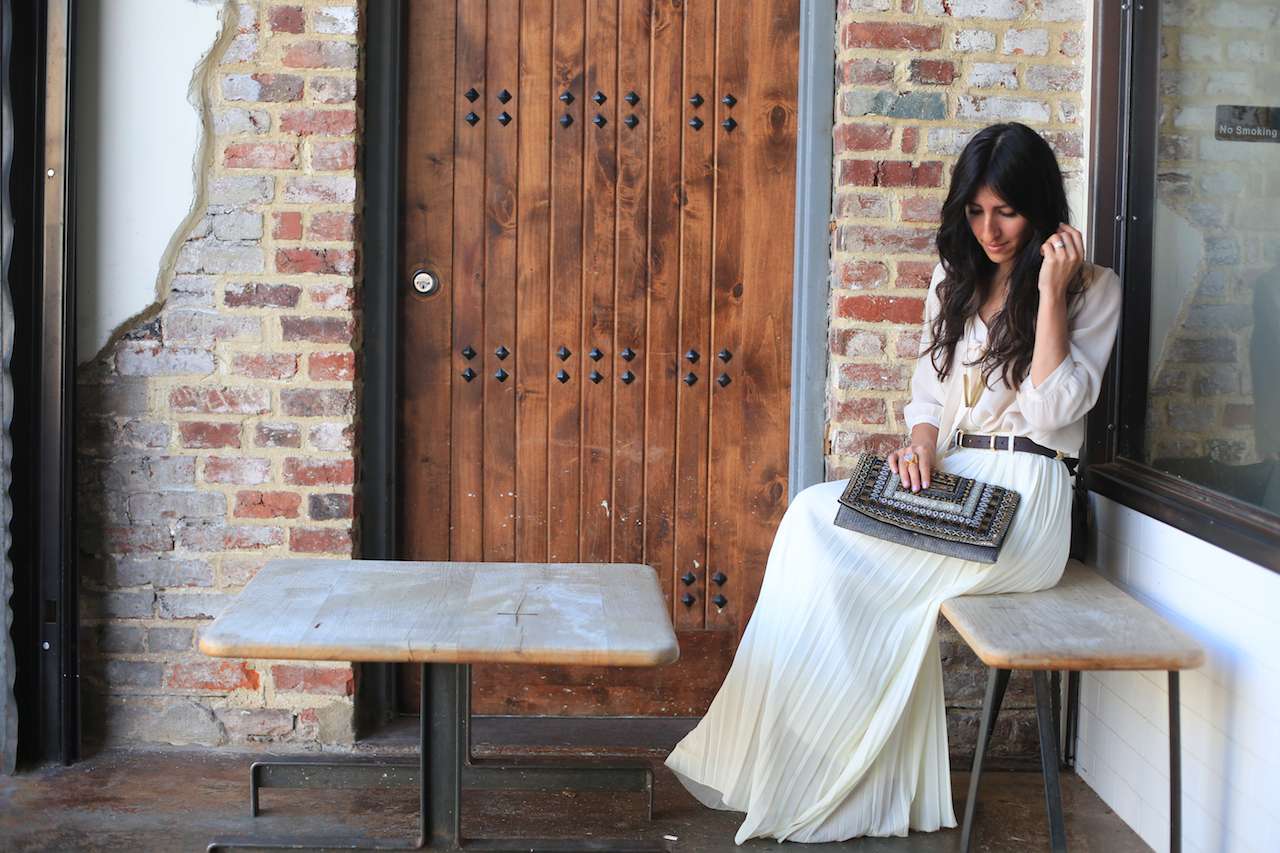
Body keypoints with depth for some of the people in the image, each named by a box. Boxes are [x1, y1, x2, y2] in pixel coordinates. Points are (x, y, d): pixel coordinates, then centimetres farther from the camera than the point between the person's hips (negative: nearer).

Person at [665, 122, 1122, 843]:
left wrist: (1050, 292, -14)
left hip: (1023, 502, -6)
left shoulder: (1092, 290, 1)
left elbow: (1053, 410, -11)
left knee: (821, 527, -22)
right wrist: (922, 445, -3)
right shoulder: (956, 280, 18)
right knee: (815, 514, -21)